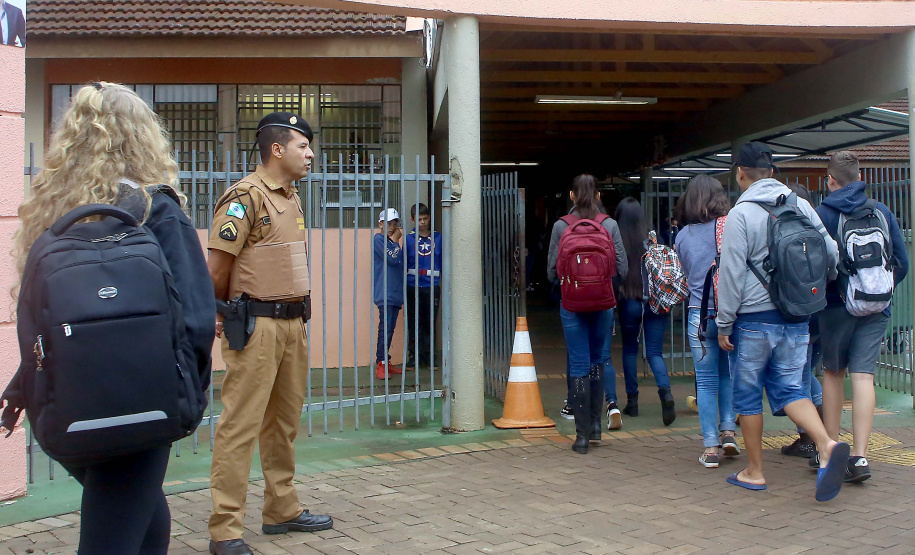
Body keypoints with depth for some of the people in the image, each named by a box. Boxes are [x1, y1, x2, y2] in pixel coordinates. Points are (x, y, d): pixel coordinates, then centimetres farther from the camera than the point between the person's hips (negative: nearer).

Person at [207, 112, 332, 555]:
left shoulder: (292, 196, 16)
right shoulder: (245, 195, -11)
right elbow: (218, 266, -11)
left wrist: (297, 311, 15)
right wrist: (224, 315, 1)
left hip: (292, 323, 9)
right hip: (256, 326, -9)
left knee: (284, 422, 16)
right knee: (240, 426, -6)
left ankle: (282, 510, 28)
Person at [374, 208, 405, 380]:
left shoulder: (391, 241, 21)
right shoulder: (378, 239, -5)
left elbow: (401, 263, 27)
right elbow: (392, 259, -15)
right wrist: (396, 241, -4)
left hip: (396, 293, 8)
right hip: (384, 293, -8)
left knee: (390, 328, 8)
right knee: (385, 327, -13)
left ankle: (386, 363, 12)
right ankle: (380, 364, -12)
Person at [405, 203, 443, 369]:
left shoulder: (438, 238, 7)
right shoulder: (409, 239, 3)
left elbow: (443, 262, 9)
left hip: (432, 287, 1)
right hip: (413, 287, -1)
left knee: (430, 323, 5)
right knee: (414, 324, 3)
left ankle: (427, 356, 16)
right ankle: (412, 357, 12)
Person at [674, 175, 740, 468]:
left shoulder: (682, 237, 2)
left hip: (700, 314, 0)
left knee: (706, 382, 6)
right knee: (728, 373, 20)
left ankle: (710, 447, 5)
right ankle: (728, 430, 14)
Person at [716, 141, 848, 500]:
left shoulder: (740, 214, -12)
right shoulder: (801, 206, 5)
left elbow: (732, 274, -13)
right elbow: (831, 253, 9)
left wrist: (724, 324, -5)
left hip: (754, 319, -5)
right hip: (796, 318, 5)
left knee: (748, 395, 8)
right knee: (789, 388, 10)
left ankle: (754, 472, 17)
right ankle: (826, 445, -14)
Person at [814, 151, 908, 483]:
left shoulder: (820, 215, -6)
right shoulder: (882, 212, 3)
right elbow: (901, 262, 6)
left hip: (836, 306, -1)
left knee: (833, 373, 13)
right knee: (863, 376, -1)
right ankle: (860, 456, -8)